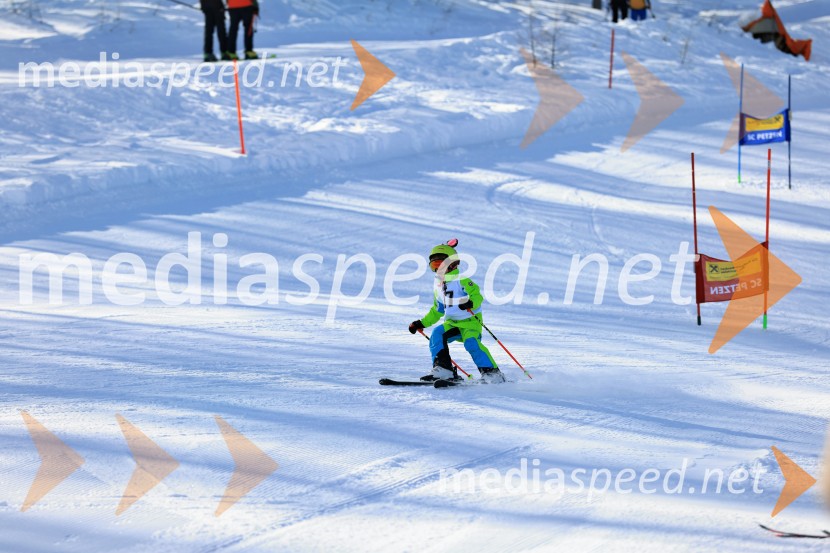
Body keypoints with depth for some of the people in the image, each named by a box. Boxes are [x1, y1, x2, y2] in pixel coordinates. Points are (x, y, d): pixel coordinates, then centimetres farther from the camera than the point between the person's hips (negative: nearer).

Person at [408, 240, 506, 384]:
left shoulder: (461, 280, -8)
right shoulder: (438, 286, 15)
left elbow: (477, 296, -17)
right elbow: (437, 311, 25)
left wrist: (470, 303, -39)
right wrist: (421, 323, 19)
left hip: (470, 321, -7)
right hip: (452, 323, 7)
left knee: (471, 343, -28)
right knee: (437, 335, -18)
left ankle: (491, 372, -23)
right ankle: (443, 369, -19)